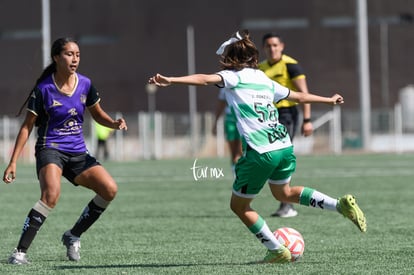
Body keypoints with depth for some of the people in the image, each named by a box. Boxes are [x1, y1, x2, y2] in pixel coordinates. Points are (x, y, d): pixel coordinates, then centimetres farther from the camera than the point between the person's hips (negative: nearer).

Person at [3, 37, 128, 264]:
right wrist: (13, 162, -7)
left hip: (78, 153, 5)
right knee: (51, 194, -33)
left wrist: (114, 124, -5)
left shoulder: (85, 84, 2)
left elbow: (98, 114, 18)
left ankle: (73, 236, 8)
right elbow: (27, 126, -3)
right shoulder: (44, 89, -9)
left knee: (109, 189, -12)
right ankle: (20, 252, -28)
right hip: (50, 149, -5)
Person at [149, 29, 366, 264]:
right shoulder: (264, 79, 20)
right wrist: (329, 100, 47)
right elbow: (300, 96, 31)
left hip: (260, 152, -7)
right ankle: (341, 204, 18)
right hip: (284, 145, 7)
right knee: (283, 192, 32)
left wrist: (170, 80, -29)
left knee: (239, 205, 11)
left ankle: (277, 251, 12)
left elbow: (205, 79, -18)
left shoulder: (233, 76, 2)